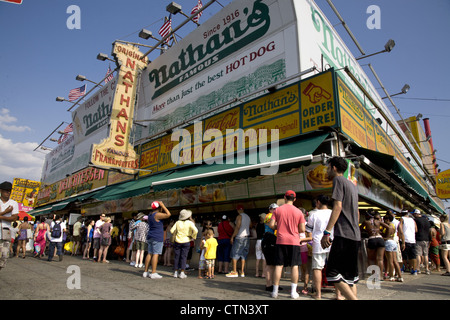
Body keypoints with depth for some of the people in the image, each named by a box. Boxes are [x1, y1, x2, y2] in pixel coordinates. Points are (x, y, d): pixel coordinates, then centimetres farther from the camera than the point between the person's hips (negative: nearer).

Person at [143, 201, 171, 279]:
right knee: (156, 254, -7)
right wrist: (163, 205, -12)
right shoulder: (157, 215, -15)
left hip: (150, 237, 9)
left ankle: (146, 272, 12)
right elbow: (168, 214, -20)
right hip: (157, 237, -9)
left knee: (150, 254, 10)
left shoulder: (150, 216, 12)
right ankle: (153, 273, -6)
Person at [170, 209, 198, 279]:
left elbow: (172, 230, -2)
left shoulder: (178, 222, 0)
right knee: (183, 257, 3)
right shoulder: (190, 222, -7)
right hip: (186, 242, -2)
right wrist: (193, 237, -4)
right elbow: (195, 230, -18)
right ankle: (182, 273, 1)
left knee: (177, 257, 9)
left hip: (177, 242, 2)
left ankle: (175, 273, 14)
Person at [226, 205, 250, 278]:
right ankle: (242, 272, 9)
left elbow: (237, 227, -15)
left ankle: (234, 272, -6)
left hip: (240, 237, -8)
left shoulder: (239, 216, -8)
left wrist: (232, 237, -13)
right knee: (243, 255, 9)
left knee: (234, 254, -4)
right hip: (246, 237, 8)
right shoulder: (248, 217, 15)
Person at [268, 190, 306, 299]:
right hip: (294, 242, 0)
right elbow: (302, 230, -1)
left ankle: (275, 291, 10)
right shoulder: (298, 212, 1)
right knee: (294, 266, 7)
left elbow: (271, 225, -5)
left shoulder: (277, 210, 0)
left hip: (281, 241, 0)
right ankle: (293, 292, 9)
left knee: (278, 266, 4)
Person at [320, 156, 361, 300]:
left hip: (343, 235, -9)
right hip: (355, 236, 9)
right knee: (350, 275, 11)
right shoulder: (352, 185, 21)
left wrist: (326, 232, -19)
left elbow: (337, 206, -16)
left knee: (332, 273, -8)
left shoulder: (338, 180, -5)